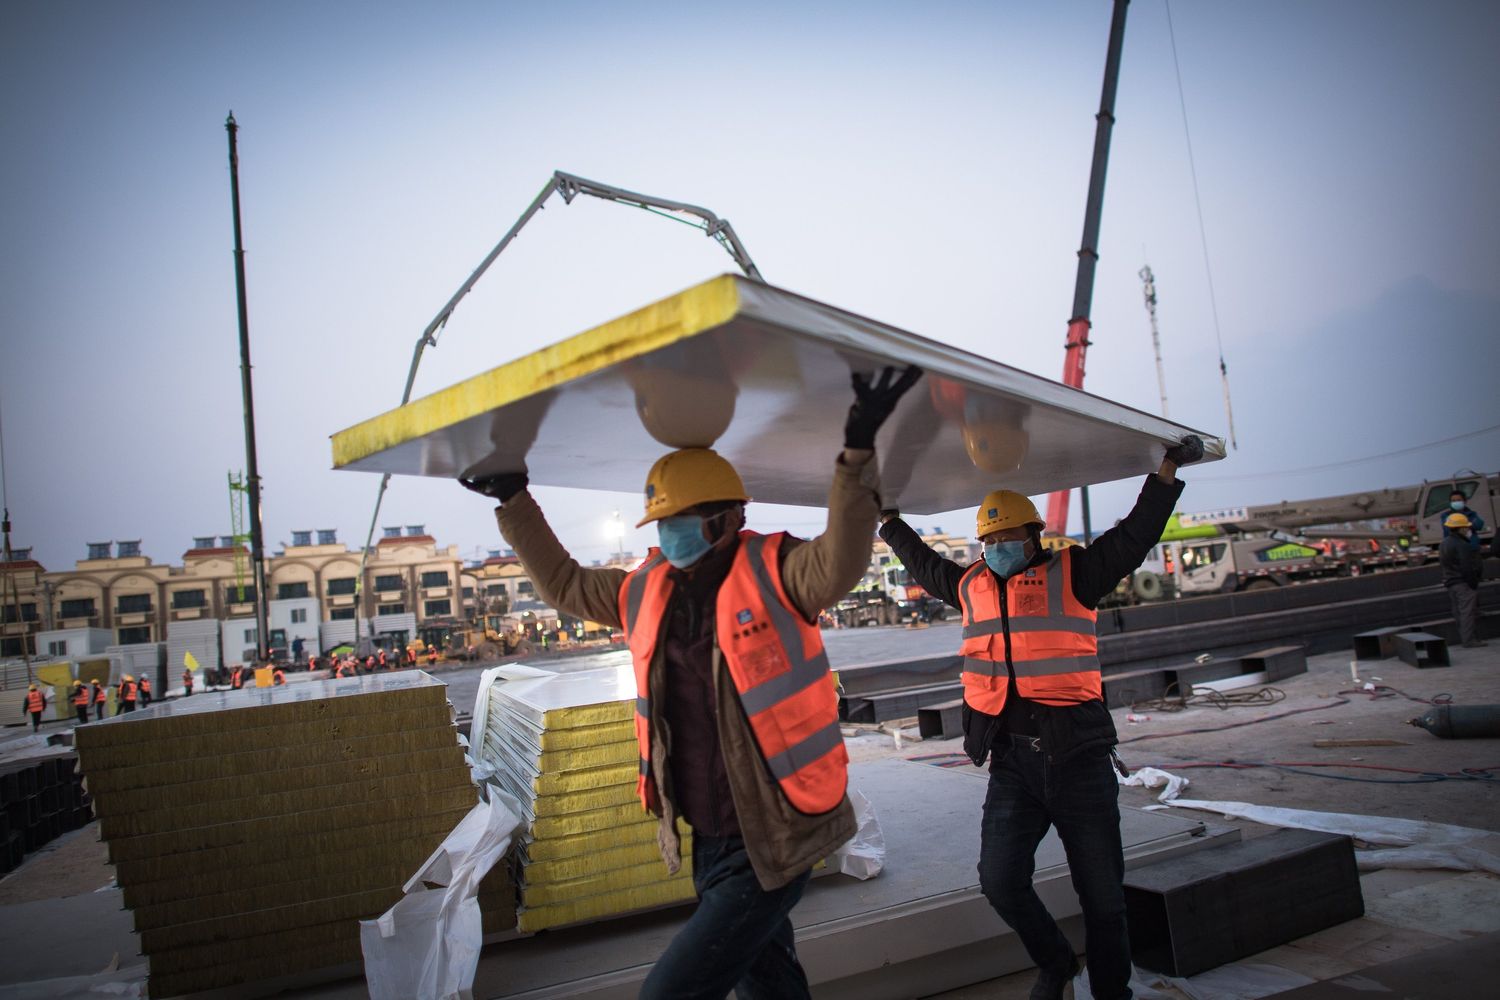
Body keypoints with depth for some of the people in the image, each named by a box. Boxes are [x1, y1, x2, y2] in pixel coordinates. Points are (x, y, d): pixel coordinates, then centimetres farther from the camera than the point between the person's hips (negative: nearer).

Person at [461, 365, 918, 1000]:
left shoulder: (772, 574, -15)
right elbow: (564, 584, 15)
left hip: (773, 842, -7)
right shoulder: (648, 589, 4)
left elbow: (839, 563, -33)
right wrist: (514, 501, 14)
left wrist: (857, 456, -46)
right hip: (708, 840, 7)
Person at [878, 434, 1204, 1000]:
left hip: (1079, 755, -3)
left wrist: (1167, 470, -2)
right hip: (1012, 758, 3)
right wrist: (887, 519, 38)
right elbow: (922, 563, 30)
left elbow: (1134, 537, 0)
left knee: (1102, 893, 7)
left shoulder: (1071, 573, 2)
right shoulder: (970, 585, 13)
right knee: (1000, 879, -3)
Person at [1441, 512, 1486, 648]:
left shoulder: (1444, 544, 14)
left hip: (1450, 582, 10)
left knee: (1459, 612, 12)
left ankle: (1464, 638, 17)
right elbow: (1467, 567, -20)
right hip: (1464, 582, -10)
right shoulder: (1461, 545, -16)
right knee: (1468, 611, -9)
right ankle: (1470, 640, -11)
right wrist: (1473, 583, -14)